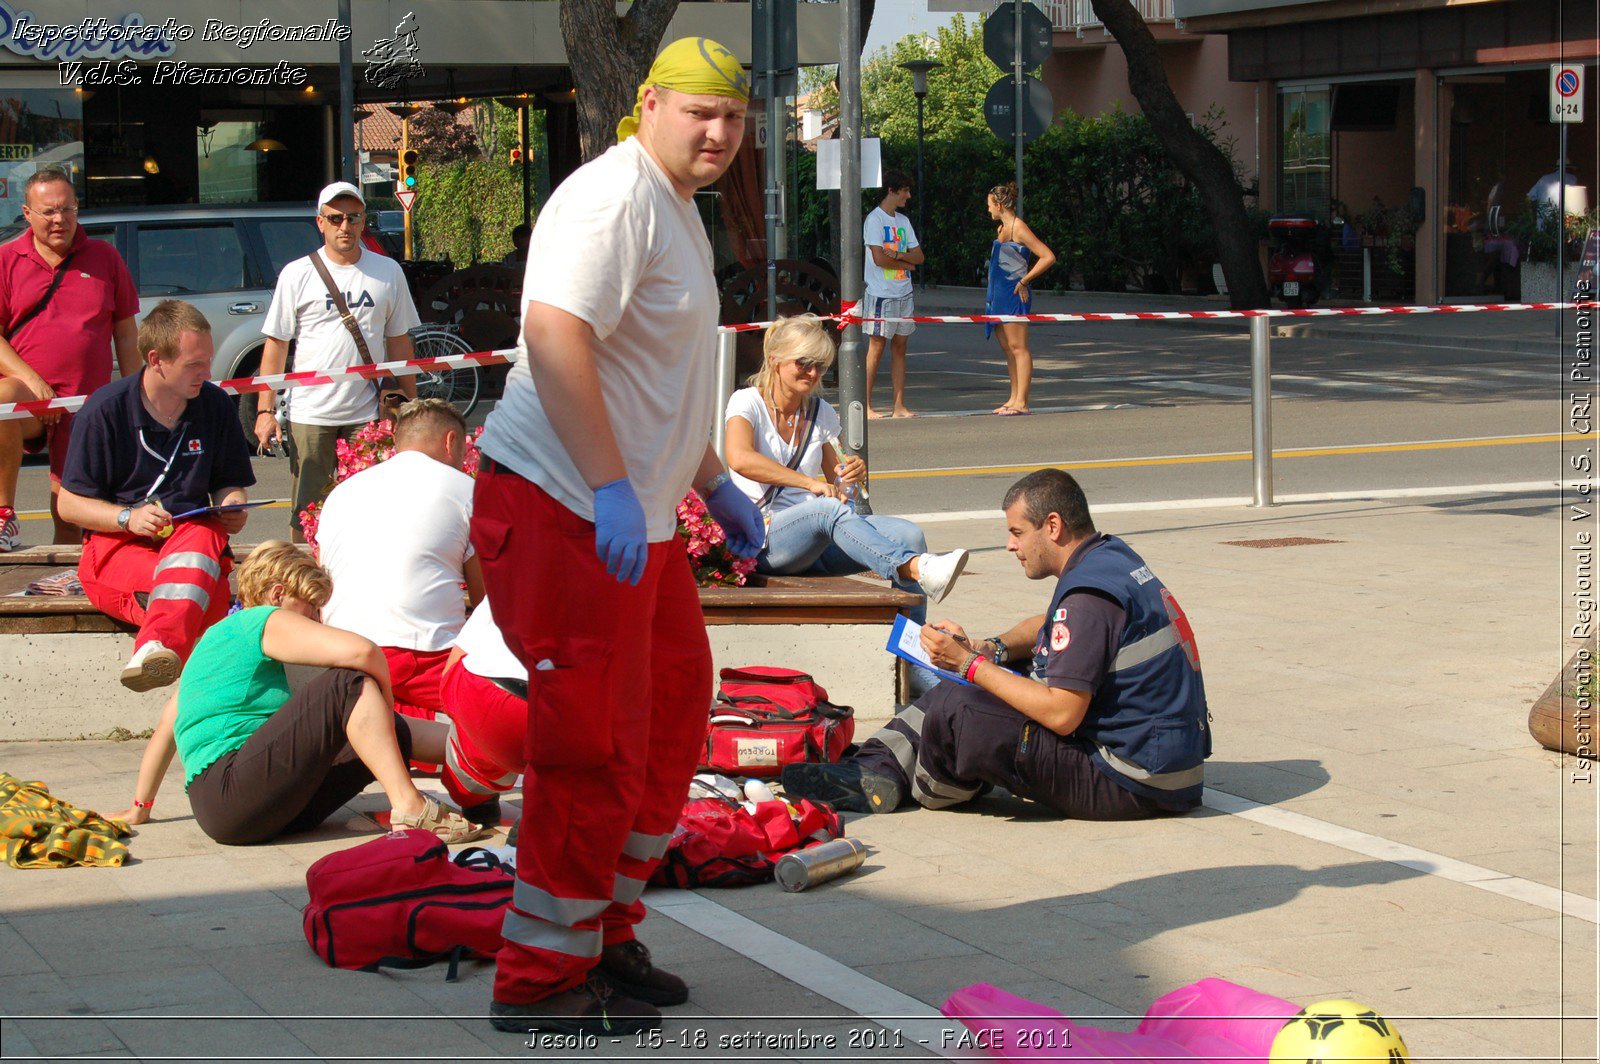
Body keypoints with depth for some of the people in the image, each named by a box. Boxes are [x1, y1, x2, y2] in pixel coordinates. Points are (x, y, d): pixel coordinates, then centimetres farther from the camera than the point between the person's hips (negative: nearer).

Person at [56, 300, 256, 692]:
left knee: (203, 537, -39)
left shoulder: (215, 405, 8)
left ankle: (160, 644, -61)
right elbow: (70, 503, 0)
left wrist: (232, 506, -5)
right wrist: (128, 517, -18)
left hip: (193, 532, 1)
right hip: (118, 543, -1)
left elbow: (229, 484, 21)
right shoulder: (105, 409, -3)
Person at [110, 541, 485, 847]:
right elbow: (360, 652, -17)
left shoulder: (214, 637, 26)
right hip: (229, 792, -10)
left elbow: (164, 729, 30)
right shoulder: (267, 622, -2)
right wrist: (384, 702, 1)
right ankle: (408, 807, -24)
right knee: (349, 683, -14)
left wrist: (140, 808, 36)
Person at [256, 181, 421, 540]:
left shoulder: (387, 272, 9)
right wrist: (266, 410, -3)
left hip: (368, 414, 1)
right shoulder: (297, 275, 3)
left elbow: (399, 342, 14)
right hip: (310, 414, -1)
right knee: (307, 509, 0)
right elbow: (275, 345, 4)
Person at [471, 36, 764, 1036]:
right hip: (566, 511, -11)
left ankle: (605, 935, 30)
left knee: (668, 718, 17)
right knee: (594, 747, -7)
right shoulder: (614, 196, -15)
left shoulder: (678, 209, 19)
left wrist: (716, 484, 31)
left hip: (639, 516, 11)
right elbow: (556, 338, -28)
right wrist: (612, 489, -32)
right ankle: (541, 980, 4)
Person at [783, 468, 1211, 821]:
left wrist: (970, 664, -17)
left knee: (954, 713, -17)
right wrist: (988, 649, 8)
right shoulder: (1112, 555, 9)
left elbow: (1062, 715, -26)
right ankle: (878, 770, 12)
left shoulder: (1091, 593, -22)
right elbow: (1052, 626, 28)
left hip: (1136, 784, -11)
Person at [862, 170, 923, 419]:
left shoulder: (903, 221, 15)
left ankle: (899, 405, 9)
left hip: (904, 294, 7)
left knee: (900, 347, 6)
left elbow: (919, 256, 9)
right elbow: (879, 258, -17)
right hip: (881, 294, -7)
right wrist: (907, 262, -3)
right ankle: (866, 406, -2)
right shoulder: (875, 219, -7)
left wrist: (897, 255, -10)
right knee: (876, 348, -6)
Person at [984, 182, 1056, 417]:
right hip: (999, 292, 10)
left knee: (1018, 347, -8)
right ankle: (1014, 398, 16)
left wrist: (1025, 280, -15)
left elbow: (1048, 257, -18)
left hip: (1014, 293, -10)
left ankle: (1021, 403, -9)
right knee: (1007, 348, 11)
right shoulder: (1001, 229, 15)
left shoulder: (1018, 228, -12)